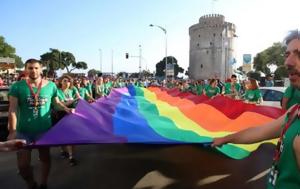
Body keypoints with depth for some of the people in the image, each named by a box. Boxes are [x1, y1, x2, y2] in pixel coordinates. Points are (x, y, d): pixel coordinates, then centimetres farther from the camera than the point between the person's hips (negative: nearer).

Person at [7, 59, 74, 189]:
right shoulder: (17, 86, -7)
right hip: (23, 131, -1)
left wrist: (66, 109, -12)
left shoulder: (51, 86, -3)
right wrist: (12, 131, -14)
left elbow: (56, 103, 8)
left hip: (44, 129, 1)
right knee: (23, 163, 5)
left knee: (45, 158, 16)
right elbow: (13, 110, -9)